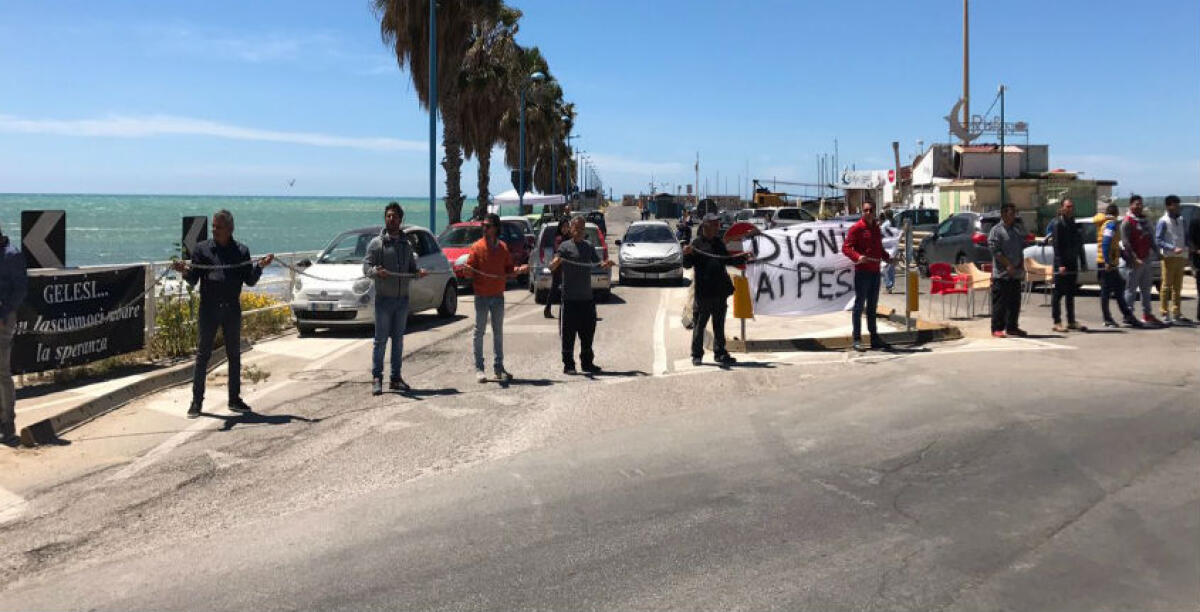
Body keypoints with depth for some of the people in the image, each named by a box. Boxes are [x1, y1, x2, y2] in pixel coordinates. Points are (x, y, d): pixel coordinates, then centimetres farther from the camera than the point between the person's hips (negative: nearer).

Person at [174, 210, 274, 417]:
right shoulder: (202, 249, 4)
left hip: (232, 310, 2)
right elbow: (193, 280, 0)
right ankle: (196, 402, 4)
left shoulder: (241, 251, 7)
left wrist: (260, 266, -9)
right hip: (208, 308, -2)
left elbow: (250, 281, 6)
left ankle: (234, 399, 19)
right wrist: (185, 271, -20)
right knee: (202, 355, -1)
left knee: (234, 355, 9)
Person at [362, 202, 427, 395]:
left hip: (402, 299, 4)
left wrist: (419, 271, -7)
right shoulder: (376, 243, -1)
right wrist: (376, 271, -29)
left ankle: (396, 378, 15)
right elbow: (366, 267, -7)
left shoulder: (407, 244, 13)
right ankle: (376, 378, 1)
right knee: (381, 340, -4)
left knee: (398, 340, 9)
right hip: (384, 299, -4)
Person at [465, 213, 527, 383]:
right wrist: (467, 271, -29)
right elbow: (470, 273, -7)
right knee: (479, 332, 0)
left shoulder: (503, 247, 6)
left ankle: (499, 367, 17)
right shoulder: (477, 247, -4)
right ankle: (479, 368, 6)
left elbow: (508, 271, 10)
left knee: (498, 333, 9)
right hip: (482, 297, -3)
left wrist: (519, 270, -8)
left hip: (498, 296, 4)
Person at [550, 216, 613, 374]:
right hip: (569, 298, -5)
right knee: (568, 334, -2)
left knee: (588, 333, 12)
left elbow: (598, 263, 14)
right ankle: (568, 365, 5)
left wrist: (606, 264, -9)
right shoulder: (565, 246, -4)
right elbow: (552, 267, -14)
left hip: (587, 297, 5)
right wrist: (556, 262, -37)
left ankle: (587, 362, 23)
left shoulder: (589, 247, 12)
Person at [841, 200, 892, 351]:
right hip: (862, 271, -7)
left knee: (872, 306, 14)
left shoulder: (876, 228, 14)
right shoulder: (856, 228, -8)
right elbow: (846, 247, -14)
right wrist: (858, 257, -30)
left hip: (875, 271, 7)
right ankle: (857, 339, 1)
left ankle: (874, 338, 21)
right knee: (859, 305, -3)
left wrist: (887, 257, 10)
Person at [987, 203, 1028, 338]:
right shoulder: (996, 231, -8)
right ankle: (997, 328, -1)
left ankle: (1012, 327, 21)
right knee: (1000, 302, -5)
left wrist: (1021, 263, 7)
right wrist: (1008, 265, -16)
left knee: (1015, 302, 11)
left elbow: (1021, 247, 21)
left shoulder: (1017, 229, 15)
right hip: (1001, 273, -7)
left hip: (1016, 273, 7)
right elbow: (995, 251, -14)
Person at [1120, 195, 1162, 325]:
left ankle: (1146, 314, 19)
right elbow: (1126, 243, -18)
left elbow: (1150, 238, 23)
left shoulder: (1144, 219, 15)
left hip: (1147, 259, 8)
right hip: (1134, 261, -8)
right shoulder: (1127, 222, -11)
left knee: (1146, 289, 13)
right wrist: (1135, 258, -23)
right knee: (1131, 289, -4)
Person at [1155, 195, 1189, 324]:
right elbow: (1158, 240, -11)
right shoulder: (1163, 221, -6)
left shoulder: (1181, 220, 13)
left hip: (1181, 257, 6)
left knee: (1178, 286, 10)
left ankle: (1176, 313, 16)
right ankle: (1164, 314, -2)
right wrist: (1173, 248, -22)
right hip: (1169, 257, -6)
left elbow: (1186, 236, 20)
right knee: (1166, 285, -5)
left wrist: (1185, 249, 5)